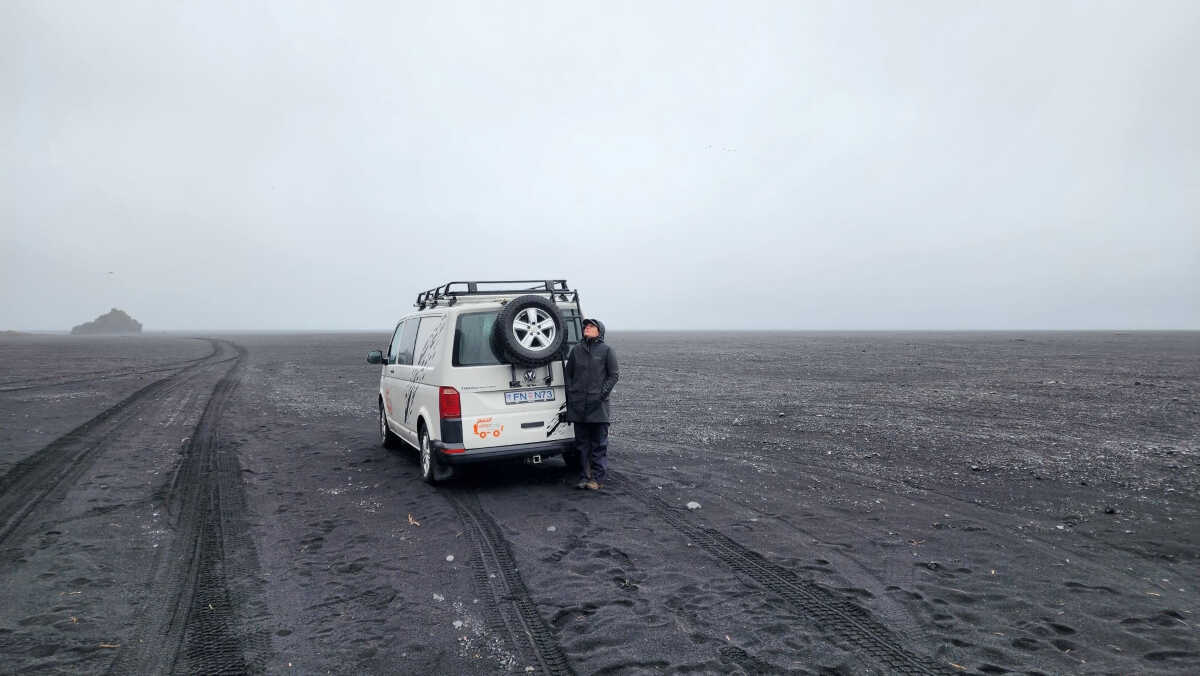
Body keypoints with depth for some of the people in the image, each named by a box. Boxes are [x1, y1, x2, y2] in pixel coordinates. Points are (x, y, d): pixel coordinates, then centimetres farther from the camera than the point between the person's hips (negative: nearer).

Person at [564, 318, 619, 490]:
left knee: (599, 443, 0)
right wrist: (570, 395, 6)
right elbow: (568, 374, 17)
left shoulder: (607, 351, 2)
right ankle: (584, 477, 15)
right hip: (577, 404, 4)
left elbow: (614, 375, 1)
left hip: (598, 405, -4)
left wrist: (602, 394, -9)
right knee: (582, 443, 8)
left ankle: (598, 478, 5)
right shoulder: (576, 350, 13)